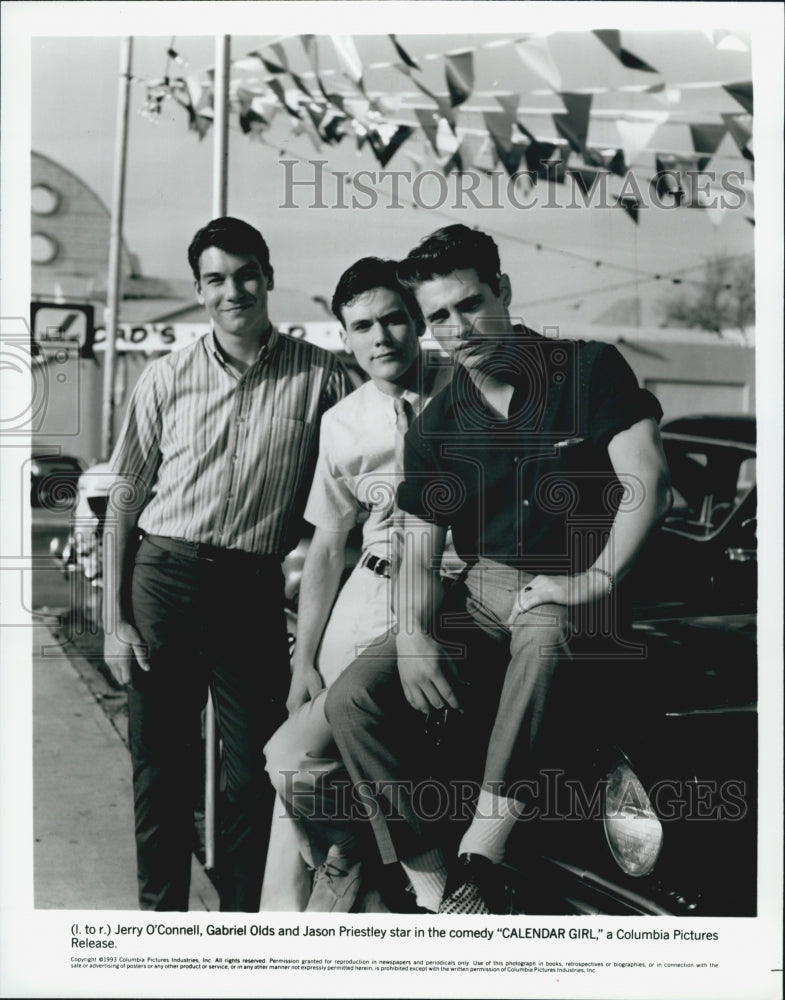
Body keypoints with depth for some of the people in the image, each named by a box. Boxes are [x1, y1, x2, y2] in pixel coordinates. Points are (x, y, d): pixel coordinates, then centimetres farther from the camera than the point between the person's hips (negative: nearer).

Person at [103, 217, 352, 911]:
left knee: (251, 773, 5)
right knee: (161, 763, 8)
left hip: (254, 591, -1)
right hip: (163, 576, 1)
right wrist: (115, 617, 2)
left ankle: (243, 919, 23)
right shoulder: (166, 379, 4)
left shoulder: (320, 376, 0)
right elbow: (125, 500, 7)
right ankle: (161, 912, 25)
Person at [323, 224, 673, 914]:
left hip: (577, 597, -4)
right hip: (481, 597, 4)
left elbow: (649, 483, -11)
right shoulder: (436, 428, 9)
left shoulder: (589, 369, -2)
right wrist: (415, 636, -13)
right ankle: (435, 887, -15)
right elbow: (421, 554, 7)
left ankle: (479, 857, -36)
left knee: (543, 629, -41)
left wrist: (596, 580, -22)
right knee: (353, 698, -16)